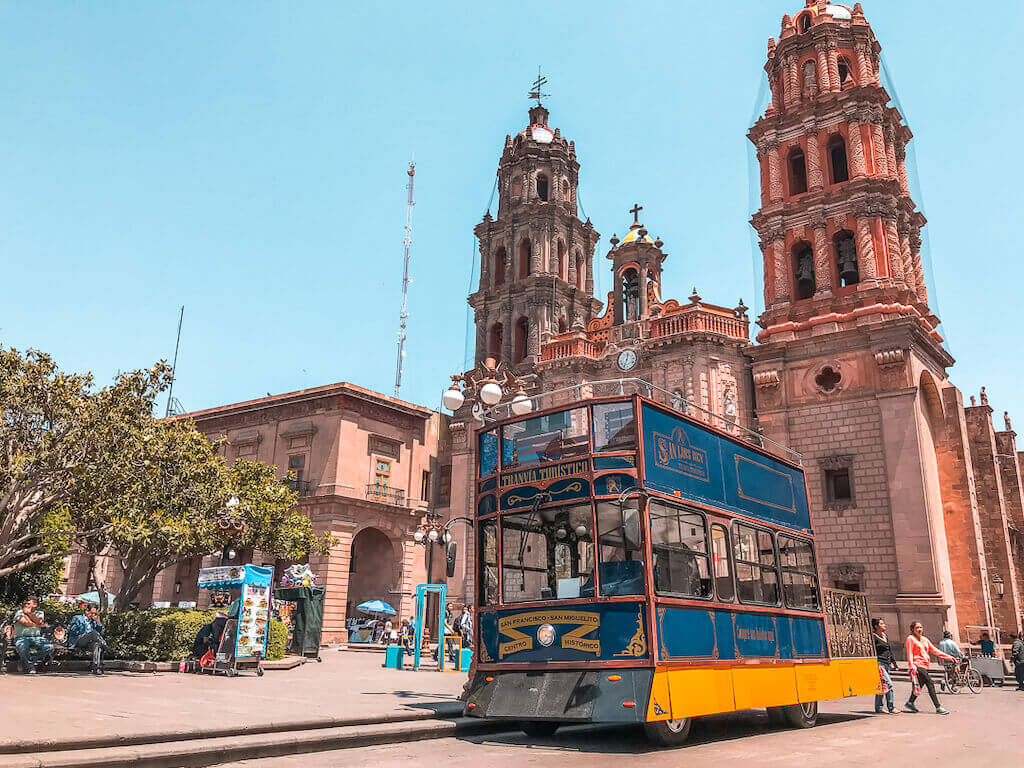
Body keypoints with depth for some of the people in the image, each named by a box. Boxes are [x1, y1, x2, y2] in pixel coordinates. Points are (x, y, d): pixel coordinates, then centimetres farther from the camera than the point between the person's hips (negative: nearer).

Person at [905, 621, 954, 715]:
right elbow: (909, 653, -10)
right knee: (930, 684, -14)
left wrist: (948, 657, 12)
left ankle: (910, 703, 24)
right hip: (918, 666, -8)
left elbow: (935, 650, 19)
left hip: (924, 666, 8)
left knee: (919, 685, 11)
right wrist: (911, 666, -20)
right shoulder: (910, 638, -3)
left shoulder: (925, 639, 20)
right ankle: (938, 707, -13)